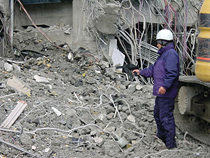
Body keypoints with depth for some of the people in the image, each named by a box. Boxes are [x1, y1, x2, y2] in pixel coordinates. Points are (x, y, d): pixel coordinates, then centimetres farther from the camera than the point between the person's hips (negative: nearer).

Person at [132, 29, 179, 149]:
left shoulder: (171, 54, -15)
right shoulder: (164, 54, 20)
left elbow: (172, 72, -26)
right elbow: (154, 69, 29)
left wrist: (165, 86, -32)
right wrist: (141, 72, 30)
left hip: (166, 92, -11)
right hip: (161, 91, 11)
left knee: (166, 116, -10)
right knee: (158, 114, 22)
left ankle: (171, 144, -8)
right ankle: (161, 136, 39)